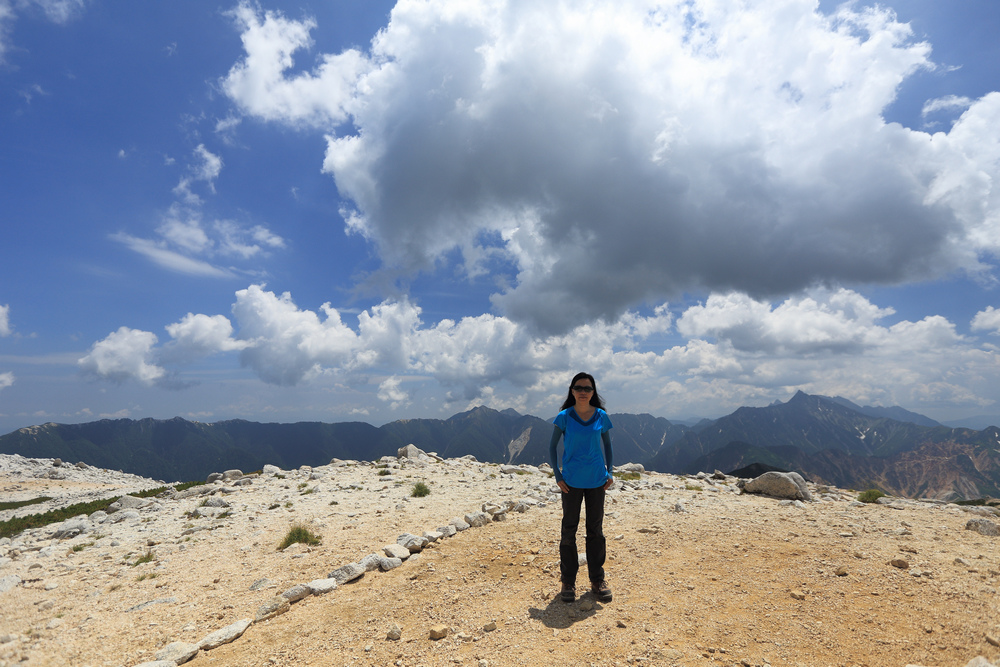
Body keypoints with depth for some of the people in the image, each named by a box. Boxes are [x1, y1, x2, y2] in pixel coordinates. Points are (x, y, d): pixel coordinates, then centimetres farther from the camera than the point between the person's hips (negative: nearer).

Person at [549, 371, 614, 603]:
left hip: (596, 481, 2)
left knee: (595, 530, 12)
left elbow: (607, 445, 11)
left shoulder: (601, 417, 0)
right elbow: (552, 447, 0)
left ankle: (597, 580, 27)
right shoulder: (564, 417, -6)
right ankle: (568, 581, 21)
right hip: (572, 482, -2)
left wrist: (609, 472, 1)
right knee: (569, 529, 7)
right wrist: (558, 475, -7)